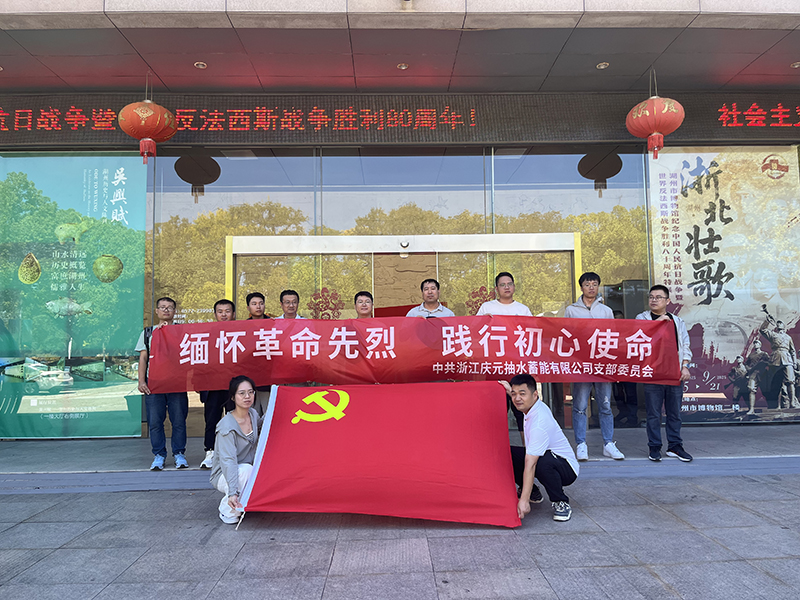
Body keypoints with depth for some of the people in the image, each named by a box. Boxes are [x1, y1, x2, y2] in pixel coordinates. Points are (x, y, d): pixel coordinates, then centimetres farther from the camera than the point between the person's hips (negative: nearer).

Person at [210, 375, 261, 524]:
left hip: (248, 471, 8)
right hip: (223, 475, -7)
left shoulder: (253, 414, -3)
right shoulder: (227, 425, -25)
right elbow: (228, 461, -32)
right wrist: (233, 492, -40)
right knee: (246, 469, -37)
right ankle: (227, 510, -14)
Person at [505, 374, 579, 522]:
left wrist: (524, 500, -36)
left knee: (543, 461, -42)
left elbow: (530, 464, -36)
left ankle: (561, 503, -16)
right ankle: (532, 492, 14)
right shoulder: (536, 405, -5)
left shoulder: (539, 423, -32)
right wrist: (510, 390, 17)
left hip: (567, 469, -9)